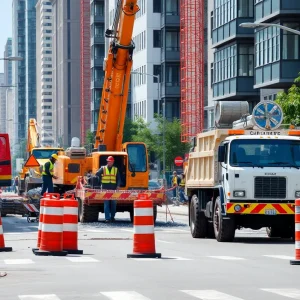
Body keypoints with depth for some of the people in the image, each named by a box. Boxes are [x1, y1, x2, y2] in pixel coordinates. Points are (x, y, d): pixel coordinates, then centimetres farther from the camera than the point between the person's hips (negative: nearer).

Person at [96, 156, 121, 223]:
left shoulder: (116, 169, 12)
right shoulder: (103, 168, 7)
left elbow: (119, 178, 11)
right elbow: (97, 174, 3)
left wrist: (118, 186, -3)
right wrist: (100, 182, 1)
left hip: (113, 189, 2)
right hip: (105, 188, -2)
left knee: (113, 203, 3)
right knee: (106, 203, -6)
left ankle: (112, 217, 16)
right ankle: (107, 218, -8)